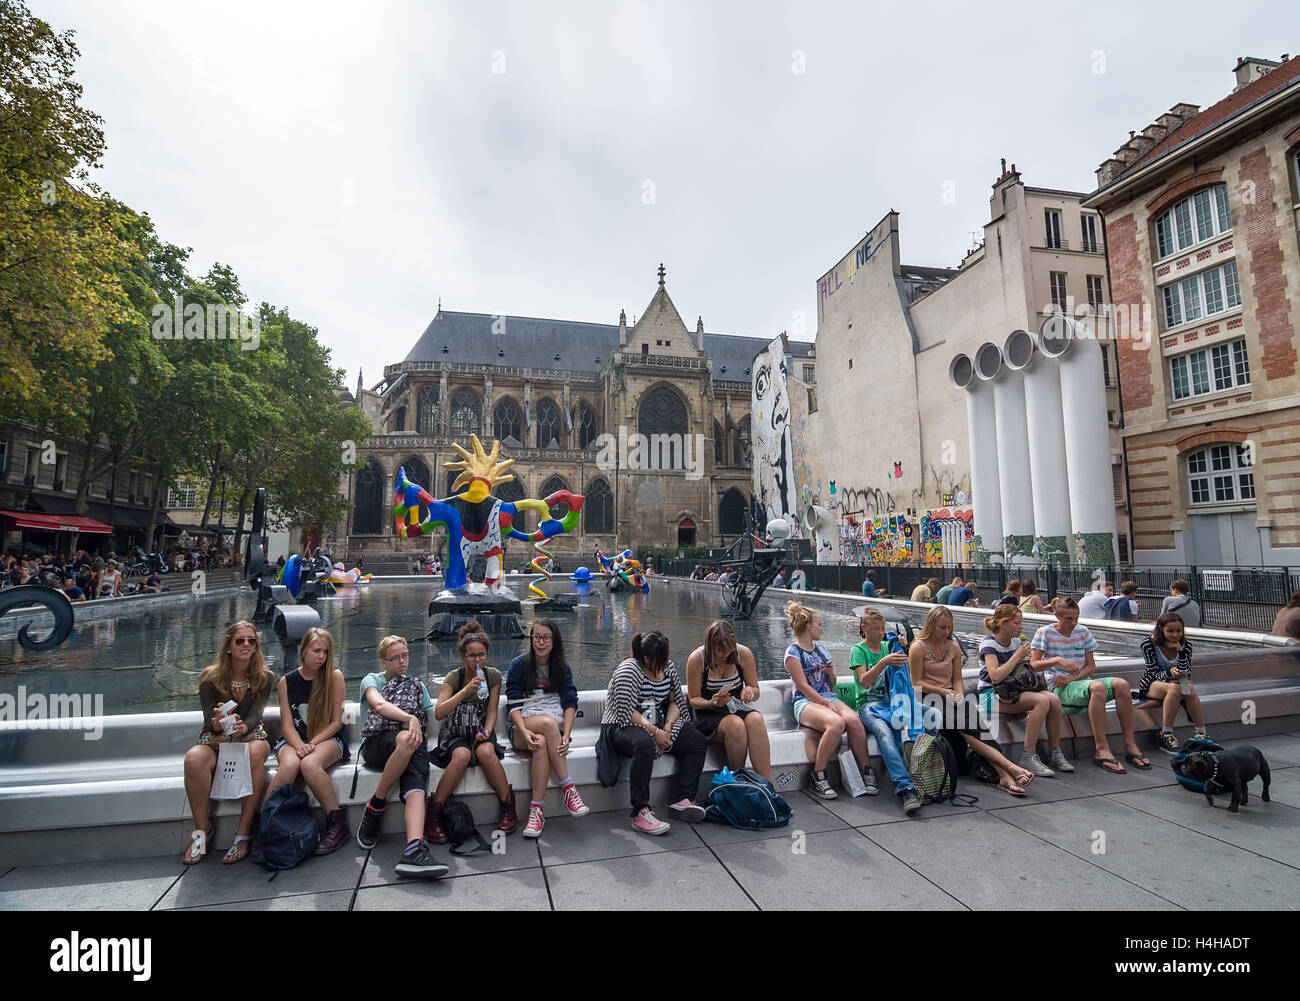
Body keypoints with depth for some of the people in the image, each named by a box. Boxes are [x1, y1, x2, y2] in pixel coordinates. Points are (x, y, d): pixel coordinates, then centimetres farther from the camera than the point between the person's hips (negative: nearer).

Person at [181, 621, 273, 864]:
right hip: (215, 741, 1)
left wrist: (242, 727, -36)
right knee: (194, 757, -35)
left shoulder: (264, 678, -2)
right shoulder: (211, 679, -4)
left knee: (257, 751, -37)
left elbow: (254, 715, -12)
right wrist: (217, 723, -35)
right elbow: (209, 722, -10)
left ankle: (243, 832, -28)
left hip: (250, 737, 0)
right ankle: (202, 826, -14)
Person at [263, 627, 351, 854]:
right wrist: (299, 746, -19)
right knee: (289, 765, -34)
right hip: (294, 740, 2)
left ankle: (337, 822, -22)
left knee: (309, 764, -35)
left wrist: (312, 744, -14)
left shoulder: (334, 676, 0)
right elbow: (287, 725, 0)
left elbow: (336, 722, -1)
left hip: (328, 740, -2)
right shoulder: (287, 682, 6)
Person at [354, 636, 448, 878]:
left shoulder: (417, 685, 27)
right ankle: (376, 805, -21)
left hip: (410, 745, 2)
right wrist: (410, 718, -27)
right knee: (405, 739, -39)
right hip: (376, 745, -2)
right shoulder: (372, 679, 15)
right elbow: (379, 705, -9)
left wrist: (419, 732, -2)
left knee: (415, 785, -31)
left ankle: (414, 849, -50)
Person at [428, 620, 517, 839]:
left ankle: (508, 808, -19)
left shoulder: (493, 676, 0)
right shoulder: (453, 677, -7)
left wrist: (486, 732, -17)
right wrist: (467, 690, -29)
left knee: (485, 751, -33)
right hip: (455, 734, -1)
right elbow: (438, 713, -20)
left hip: (482, 732, 1)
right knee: (462, 755, -35)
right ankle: (434, 815, -23)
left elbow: (491, 712, 2)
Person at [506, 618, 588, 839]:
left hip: (555, 729, 1)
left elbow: (570, 703, 1)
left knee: (541, 743, -36)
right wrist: (524, 732, -23)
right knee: (548, 722, -36)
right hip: (522, 729, -1)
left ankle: (536, 811, -30)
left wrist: (566, 735, -17)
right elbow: (514, 705, -4)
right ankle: (568, 788, -30)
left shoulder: (562, 667, 11)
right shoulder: (518, 665, 4)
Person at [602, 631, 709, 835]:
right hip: (624, 727, -7)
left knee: (698, 741, -10)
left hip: (659, 725, 7)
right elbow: (626, 712, -22)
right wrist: (654, 731, -24)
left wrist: (668, 726, -7)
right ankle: (640, 813, -38)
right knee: (644, 744, -40)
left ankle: (684, 800, -15)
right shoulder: (629, 670, -16)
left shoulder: (668, 667, 6)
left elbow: (676, 701, 11)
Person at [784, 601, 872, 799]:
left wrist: (831, 672, 2)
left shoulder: (821, 648, 20)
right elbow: (803, 687, -10)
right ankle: (817, 776, -22)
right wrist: (827, 705, -16)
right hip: (806, 702, -6)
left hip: (830, 698, 6)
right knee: (836, 723, -35)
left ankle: (867, 771, -14)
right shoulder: (793, 652, -2)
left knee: (853, 720, -27)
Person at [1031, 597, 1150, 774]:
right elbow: (1033, 665, -8)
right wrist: (1057, 660, -25)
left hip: (1081, 682, 5)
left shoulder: (1083, 632, 12)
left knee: (1122, 684, -23)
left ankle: (1130, 745, -19)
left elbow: (1091, 667, 9)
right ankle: (1101, 749, -35)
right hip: (1059, 688, -5)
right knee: (1098, 686, -35)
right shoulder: (1045, 633, -1)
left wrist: (1072, 678, -10)